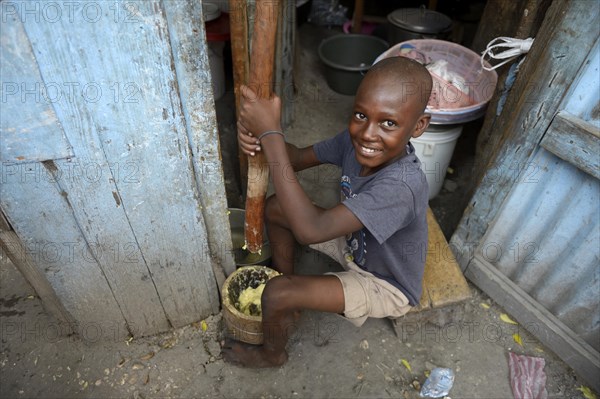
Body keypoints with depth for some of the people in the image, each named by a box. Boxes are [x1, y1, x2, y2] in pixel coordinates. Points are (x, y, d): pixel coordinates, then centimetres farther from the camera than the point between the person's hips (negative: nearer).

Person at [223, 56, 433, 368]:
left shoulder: (401, 186, -41)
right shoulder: (355, 139, -19)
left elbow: (309, 231, -47)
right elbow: (298, 159, -7)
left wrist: (270, 134, -46)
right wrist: (258, 134, -30)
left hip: (385, 285, -7)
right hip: (355, 244, 7)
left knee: (276, 295, -19)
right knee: (275, 208, 3)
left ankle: (272, 353, 18)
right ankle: (288, 285, 23)